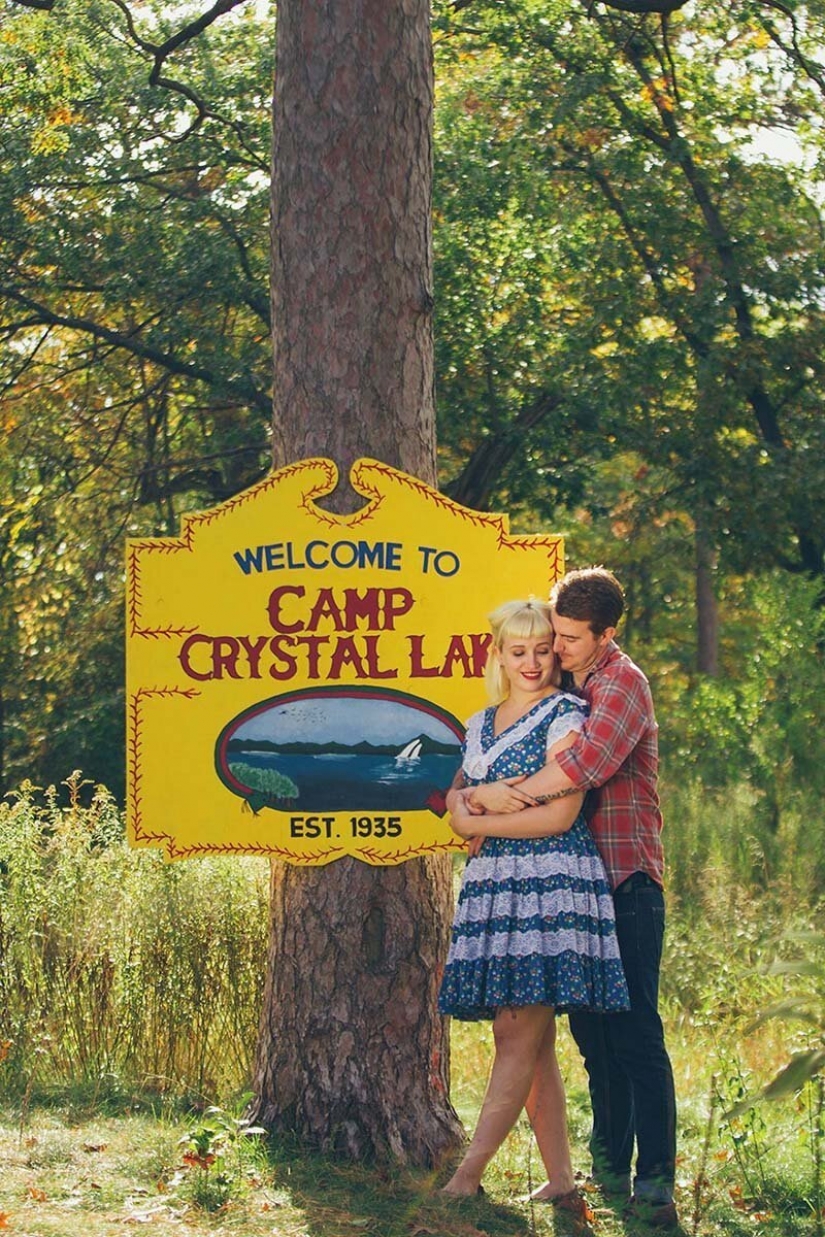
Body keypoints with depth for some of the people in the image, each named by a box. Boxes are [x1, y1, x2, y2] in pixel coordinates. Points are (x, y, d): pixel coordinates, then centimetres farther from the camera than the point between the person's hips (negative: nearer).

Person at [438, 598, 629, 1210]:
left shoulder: (566, 714, -3)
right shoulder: (481, 725, 19)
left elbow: (560, 815, -11)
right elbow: (459, 795, 25)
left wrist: (476, 822, -4)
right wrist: (462, 807, 1)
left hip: (550, 882, -7)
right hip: (491, 884, 7)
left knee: (519, 1035, -10)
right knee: (531, 1043, 4)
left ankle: (468, 1177, -11)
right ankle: (561, 1184, 7)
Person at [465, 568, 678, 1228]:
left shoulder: (622, 683, -8)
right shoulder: (564, 687, 16)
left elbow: (590, 760, -26)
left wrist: (508, 794, -17)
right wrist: (481, 799, -2)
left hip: (626, 878, -7)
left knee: (635, 1030, -11)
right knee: (591, 1026, 9)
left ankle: (655, 1177, -13)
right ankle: (610, 1162, 18)